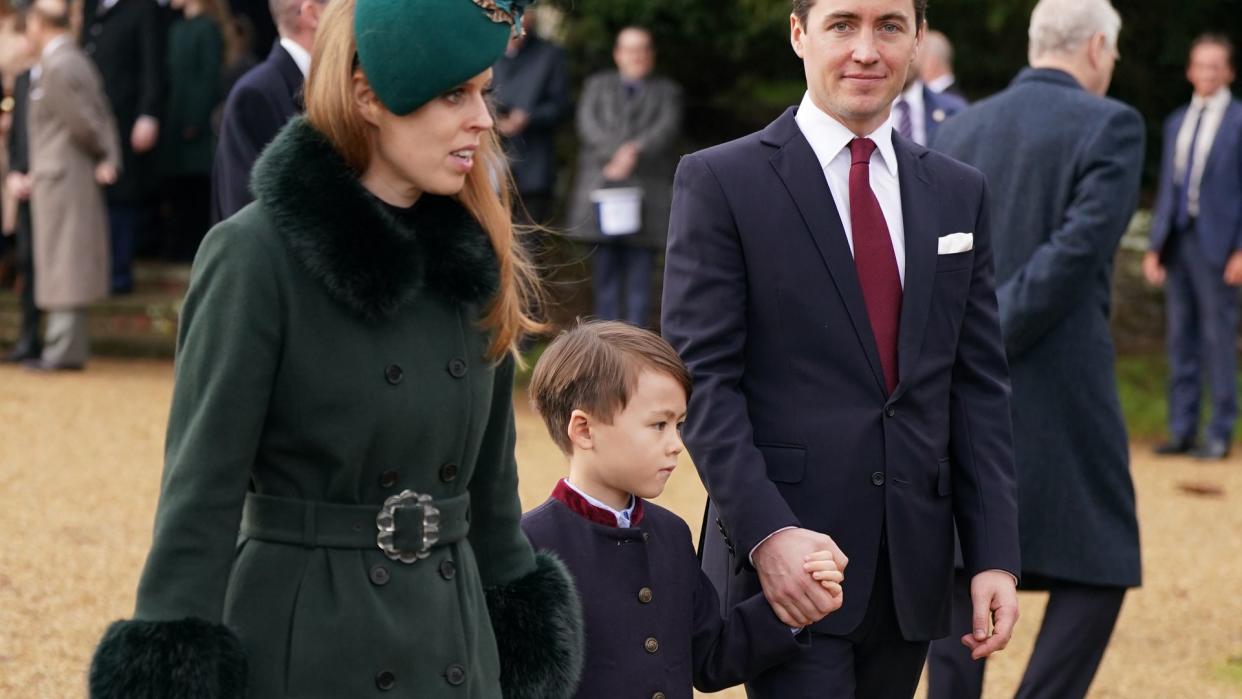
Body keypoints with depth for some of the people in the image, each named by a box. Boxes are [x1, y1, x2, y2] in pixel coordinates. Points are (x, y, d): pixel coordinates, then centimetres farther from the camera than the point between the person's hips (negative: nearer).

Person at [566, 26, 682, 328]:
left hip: (646, 192, -1)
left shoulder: (666, 91, 17)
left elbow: (667, 128, 0)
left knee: (640, 277, -4)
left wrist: (635, 151, -17)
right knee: (605, 273, -1)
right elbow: (588, 124, 2)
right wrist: (615, 154, -14)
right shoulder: (597, 86, 19)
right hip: (601, 187, 1)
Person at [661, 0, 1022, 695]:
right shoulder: (722, 181, -2)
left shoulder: (959, 193, 12)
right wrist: (766, 532, -18)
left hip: (914, 571, 5)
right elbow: (702, 377, -7)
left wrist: (996, 555, 2)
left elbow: (980, 386, 11)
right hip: (787, 558, -4)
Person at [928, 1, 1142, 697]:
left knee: (963, 569, 10)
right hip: (1058, 392, -6)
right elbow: (1078, 249, -16)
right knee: (1100, 563, 4)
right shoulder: (1110, 126, -6)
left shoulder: (959, 130, 11)